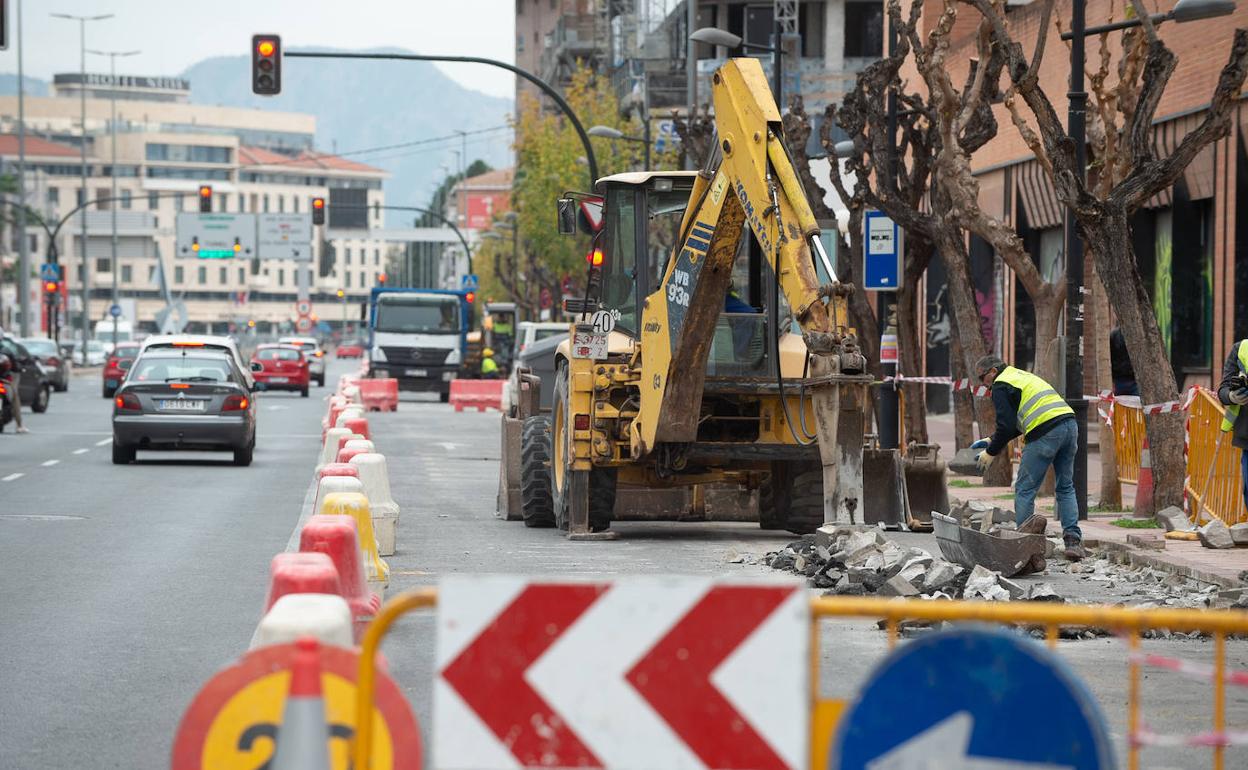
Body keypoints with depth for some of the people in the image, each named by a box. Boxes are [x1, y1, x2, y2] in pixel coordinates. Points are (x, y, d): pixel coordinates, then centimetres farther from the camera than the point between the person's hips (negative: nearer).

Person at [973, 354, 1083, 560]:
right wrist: (992, 440, 33)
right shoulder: (1021, 376, 31)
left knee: (1025, 489, 0)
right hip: (1069, 423, 9)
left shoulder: (1001, 386, 2)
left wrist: (991, 452, 5)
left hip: (1045, 433, -9)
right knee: (1066, 487, 14)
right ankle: (1073, 540, 6)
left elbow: (1007, 426, -6)